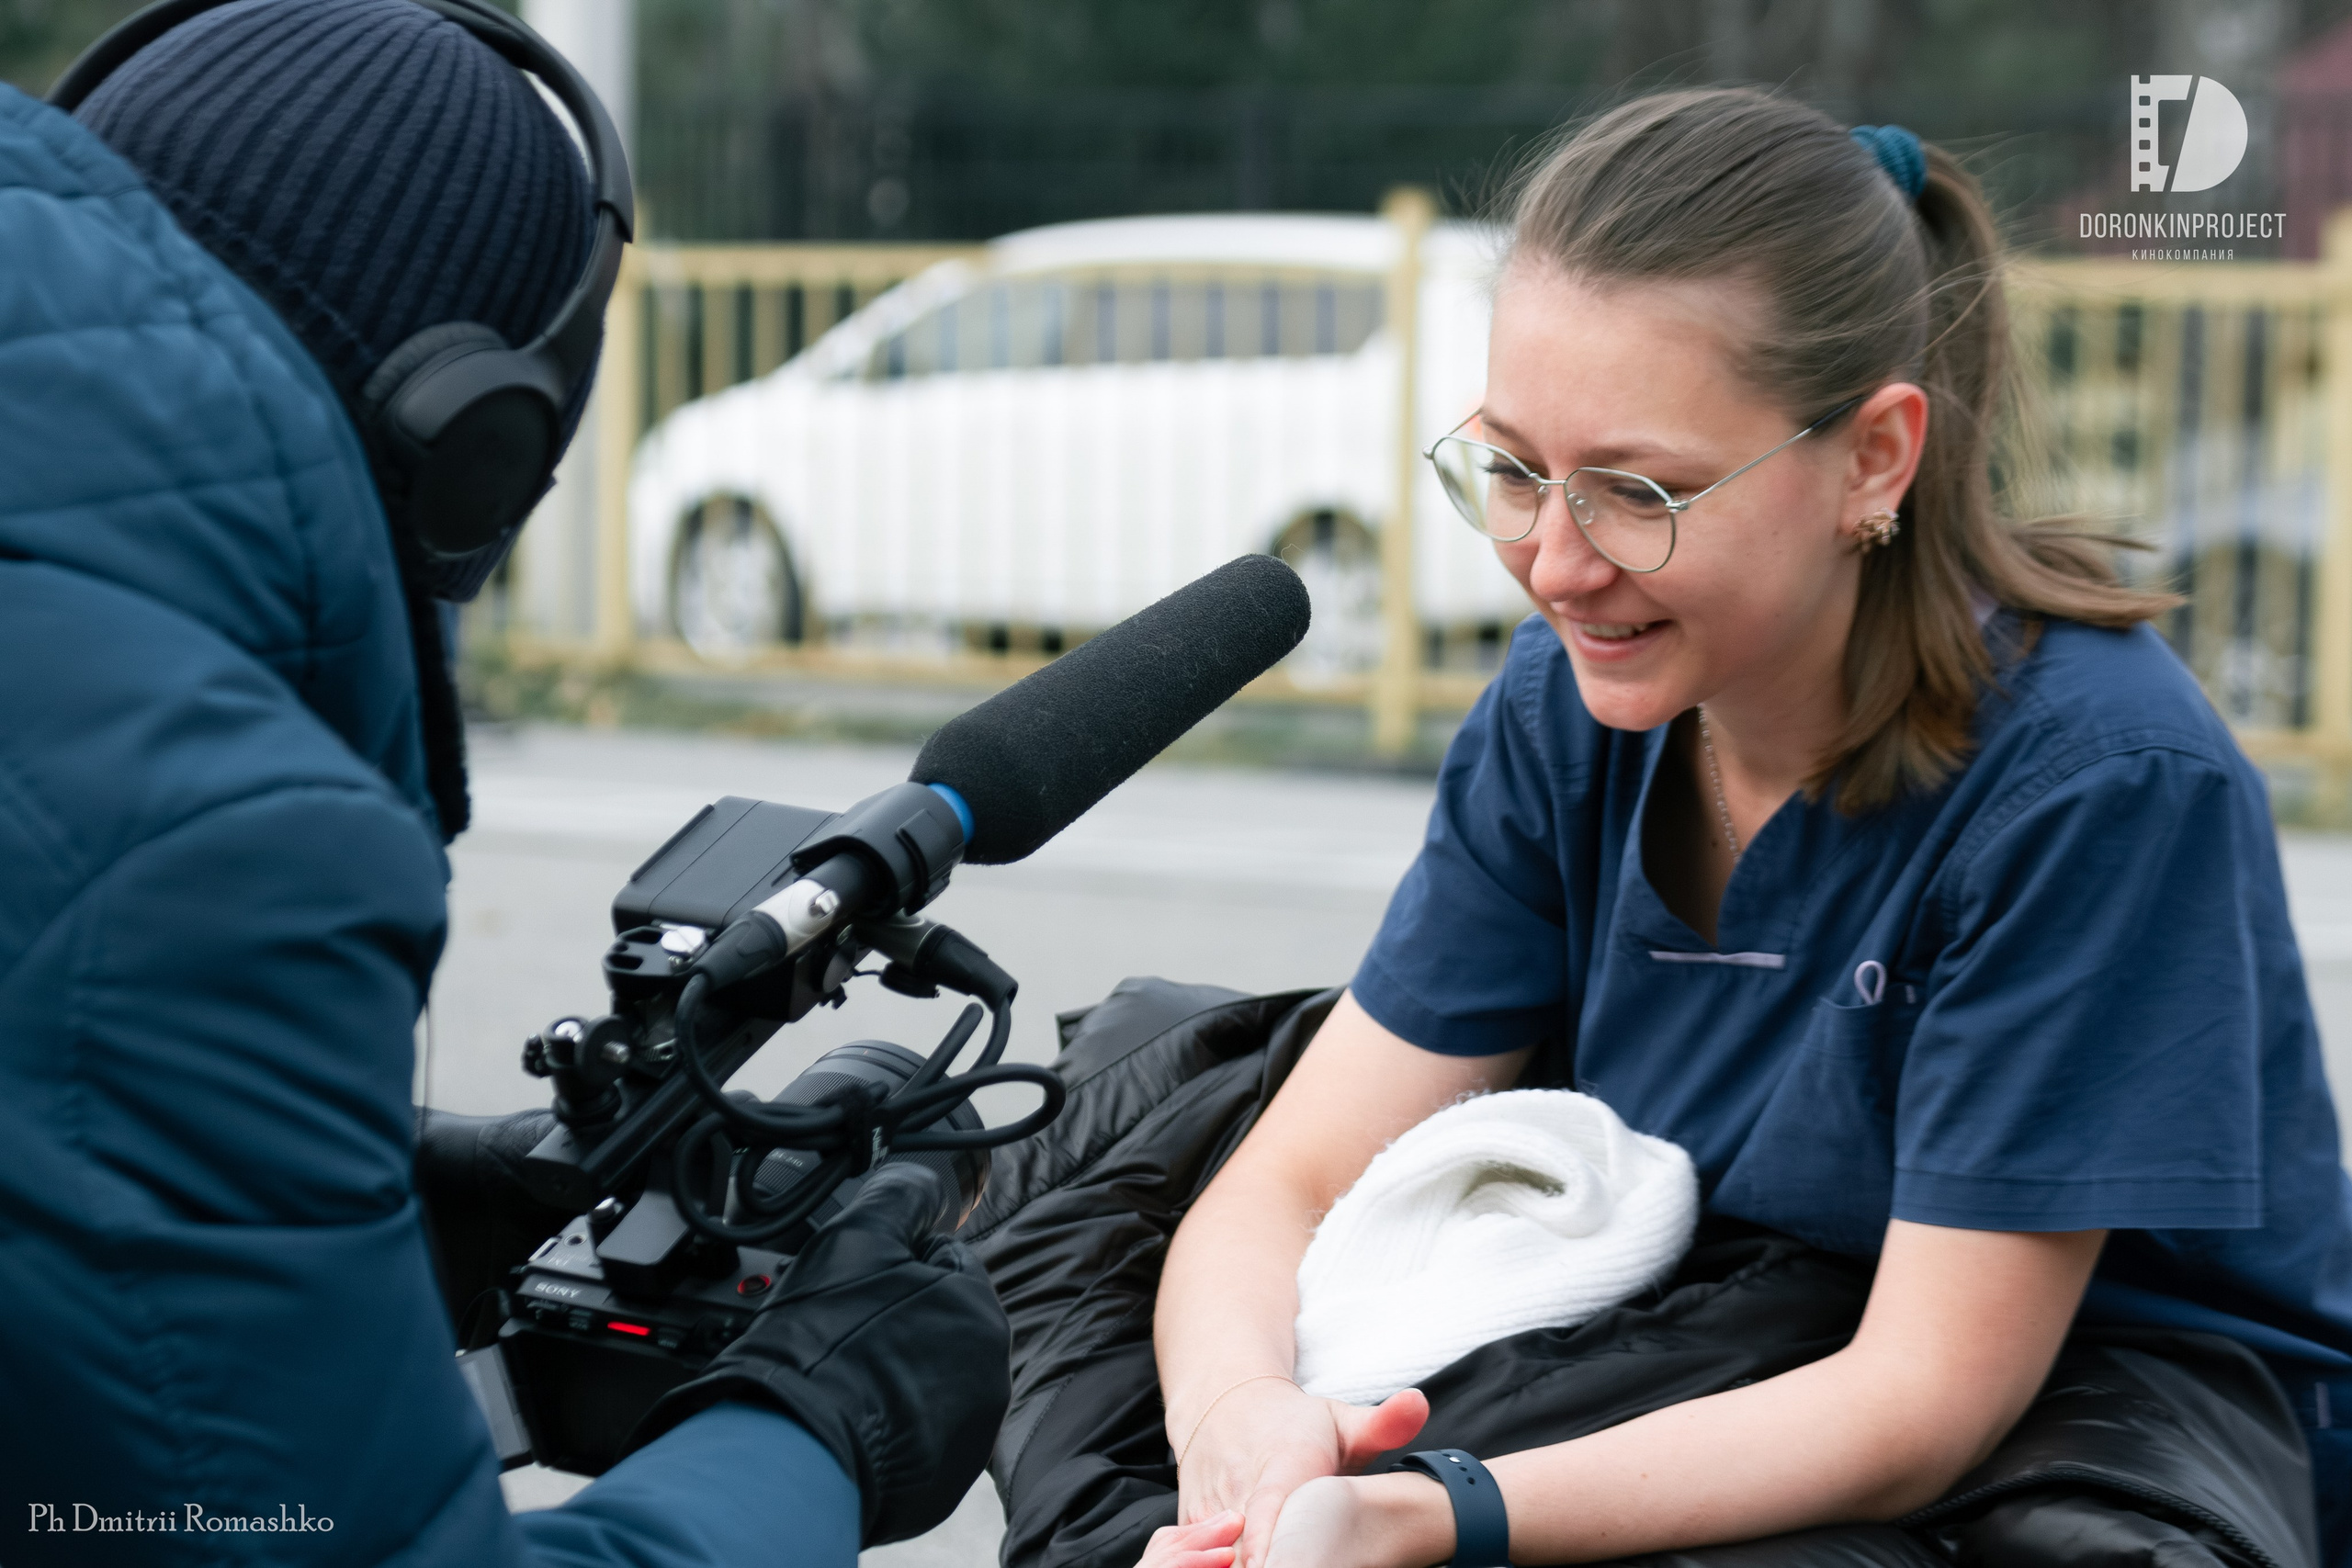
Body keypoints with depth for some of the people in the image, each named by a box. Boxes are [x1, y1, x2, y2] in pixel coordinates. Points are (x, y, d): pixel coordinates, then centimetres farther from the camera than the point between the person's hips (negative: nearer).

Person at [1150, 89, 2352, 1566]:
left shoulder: (2101, 779, -22)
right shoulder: (1570, 709, -5)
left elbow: (1919, 1407, -22)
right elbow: (1292, 1180, -5)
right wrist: (1237, 1415, -29)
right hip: (1719, 1435, 5)